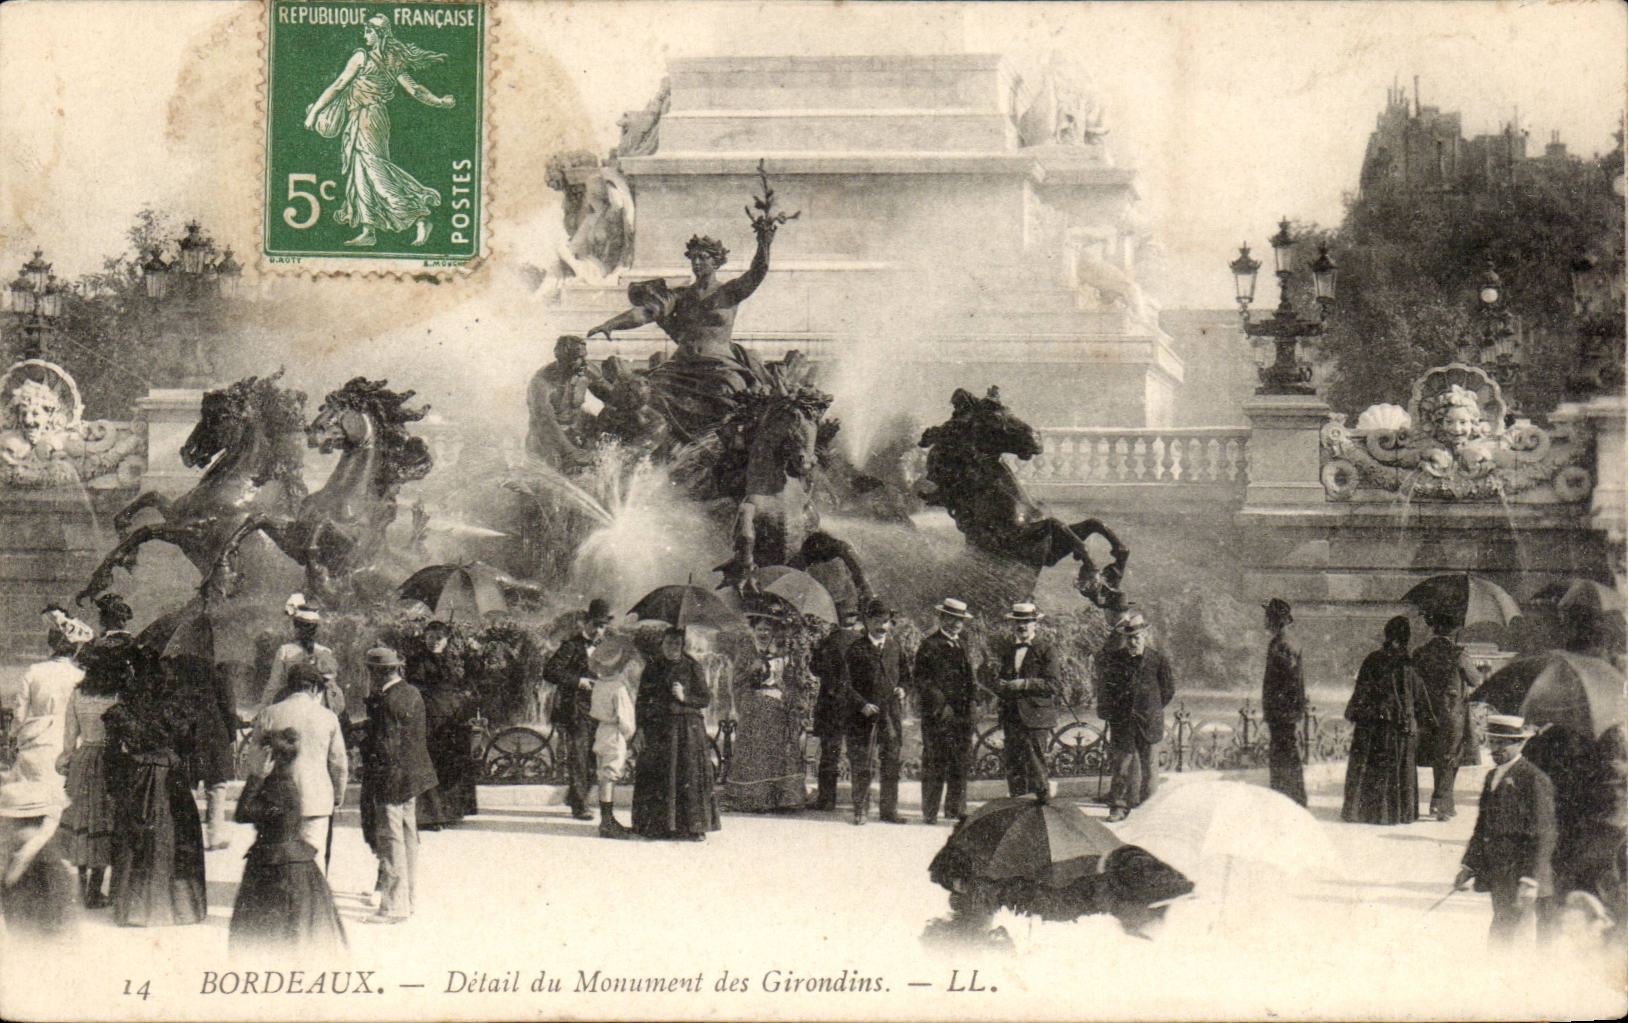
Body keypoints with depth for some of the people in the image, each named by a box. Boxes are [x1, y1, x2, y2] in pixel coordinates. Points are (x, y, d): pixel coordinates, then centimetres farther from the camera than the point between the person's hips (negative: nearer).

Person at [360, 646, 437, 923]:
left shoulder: (386, 702, -19)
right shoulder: (412, 694, 9)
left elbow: (384, 747, -21)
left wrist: (371, 782, -17)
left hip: (391, 779, -10)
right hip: (413, 775, 10)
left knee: (391, 843, -4)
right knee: (409, 839, 17)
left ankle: (394, 907, 0)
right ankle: (408, 898, 27)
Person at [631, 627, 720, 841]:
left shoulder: (691, 668, 5)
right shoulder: (652, 668, 11)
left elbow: (706, 699, 5)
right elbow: (642, 700, 11)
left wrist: (684, 697, -11)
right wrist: (641, 727, 2)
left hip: (687, 726, -2)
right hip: (658, 727, 2)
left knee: (688, 775, -7)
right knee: (657, 776, -2)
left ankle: (693, 826, -5)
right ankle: (660, 825, 5)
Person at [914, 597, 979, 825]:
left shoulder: (962, 644, 19)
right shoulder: (929, 646, -3)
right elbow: (922, 680, -9)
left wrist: (974, 684, 8)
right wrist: (941, 704, -16)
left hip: (962, 714, 6)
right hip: (937, 714, -6)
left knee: (962, 764, 6)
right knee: (934, 764, -4)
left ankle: (956, 811, 16)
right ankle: (929, 813, 0)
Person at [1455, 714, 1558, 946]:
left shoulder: (1535, 780, -11)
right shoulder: (1492, 777, 15)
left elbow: (1542, 837, -13)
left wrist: (1529, 882, -17)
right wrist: (1469, 866, 16)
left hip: (1520, 878, -8)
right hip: (1497, 877, 8)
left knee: (1504, 936, -14)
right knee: (1499, 933, 11)